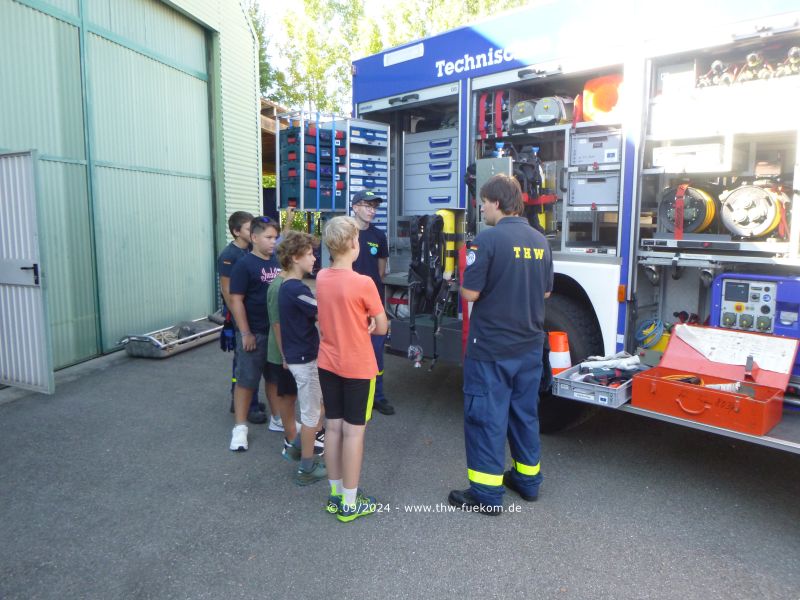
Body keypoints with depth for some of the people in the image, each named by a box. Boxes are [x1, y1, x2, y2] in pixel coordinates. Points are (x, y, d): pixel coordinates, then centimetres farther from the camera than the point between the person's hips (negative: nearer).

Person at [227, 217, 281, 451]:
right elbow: (236, 301, -14)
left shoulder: (277, 263, 5)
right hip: (254, 333, -6)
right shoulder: (244, 264, -12)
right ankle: (240, 427, 14)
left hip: (277, 330, 6)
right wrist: (245, 333, -16)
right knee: (246, 379, 4)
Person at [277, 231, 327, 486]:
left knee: (322, 403, 22)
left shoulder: (286, 287, 7)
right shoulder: (297, 289, -23)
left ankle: (296, 446, 31)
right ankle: (307, 469, 17)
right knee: (311, 414, 4)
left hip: (296, 355, 9)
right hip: (305, 359, -9)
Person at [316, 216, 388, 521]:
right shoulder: (363, 283, -20)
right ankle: (350, 503, 15)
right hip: (358, 368, -6)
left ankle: (335, 493, 28)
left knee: (333, 427, 14)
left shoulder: (320, 278, -1)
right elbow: (382, 328, -11)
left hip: (327, 364, 6)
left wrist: (358, 322, 3)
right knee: (353, 431, 4)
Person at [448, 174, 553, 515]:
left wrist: (462, 282, 3)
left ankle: (487, 493, 12)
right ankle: (528, 479, 32)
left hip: (491, 347, -7)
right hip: (529, 345, 7)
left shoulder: (489, 239, -16)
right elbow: (545, 291, 13)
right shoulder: (539, 241, 5)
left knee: (486, 416, 3)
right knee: (525, 411, 18)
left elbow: (470, 293, -17)